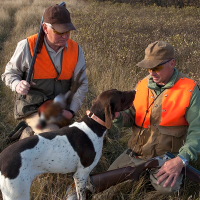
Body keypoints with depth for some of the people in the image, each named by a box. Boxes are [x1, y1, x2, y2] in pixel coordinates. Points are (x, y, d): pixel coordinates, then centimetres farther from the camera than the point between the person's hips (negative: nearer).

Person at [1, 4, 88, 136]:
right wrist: (17, 85, -26)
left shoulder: (75, 50, -8)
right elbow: (10, 72, -2)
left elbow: (81, 84, 0)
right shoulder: (27, 47, -16)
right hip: (34, 109, -5)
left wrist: (72, 111, -12)